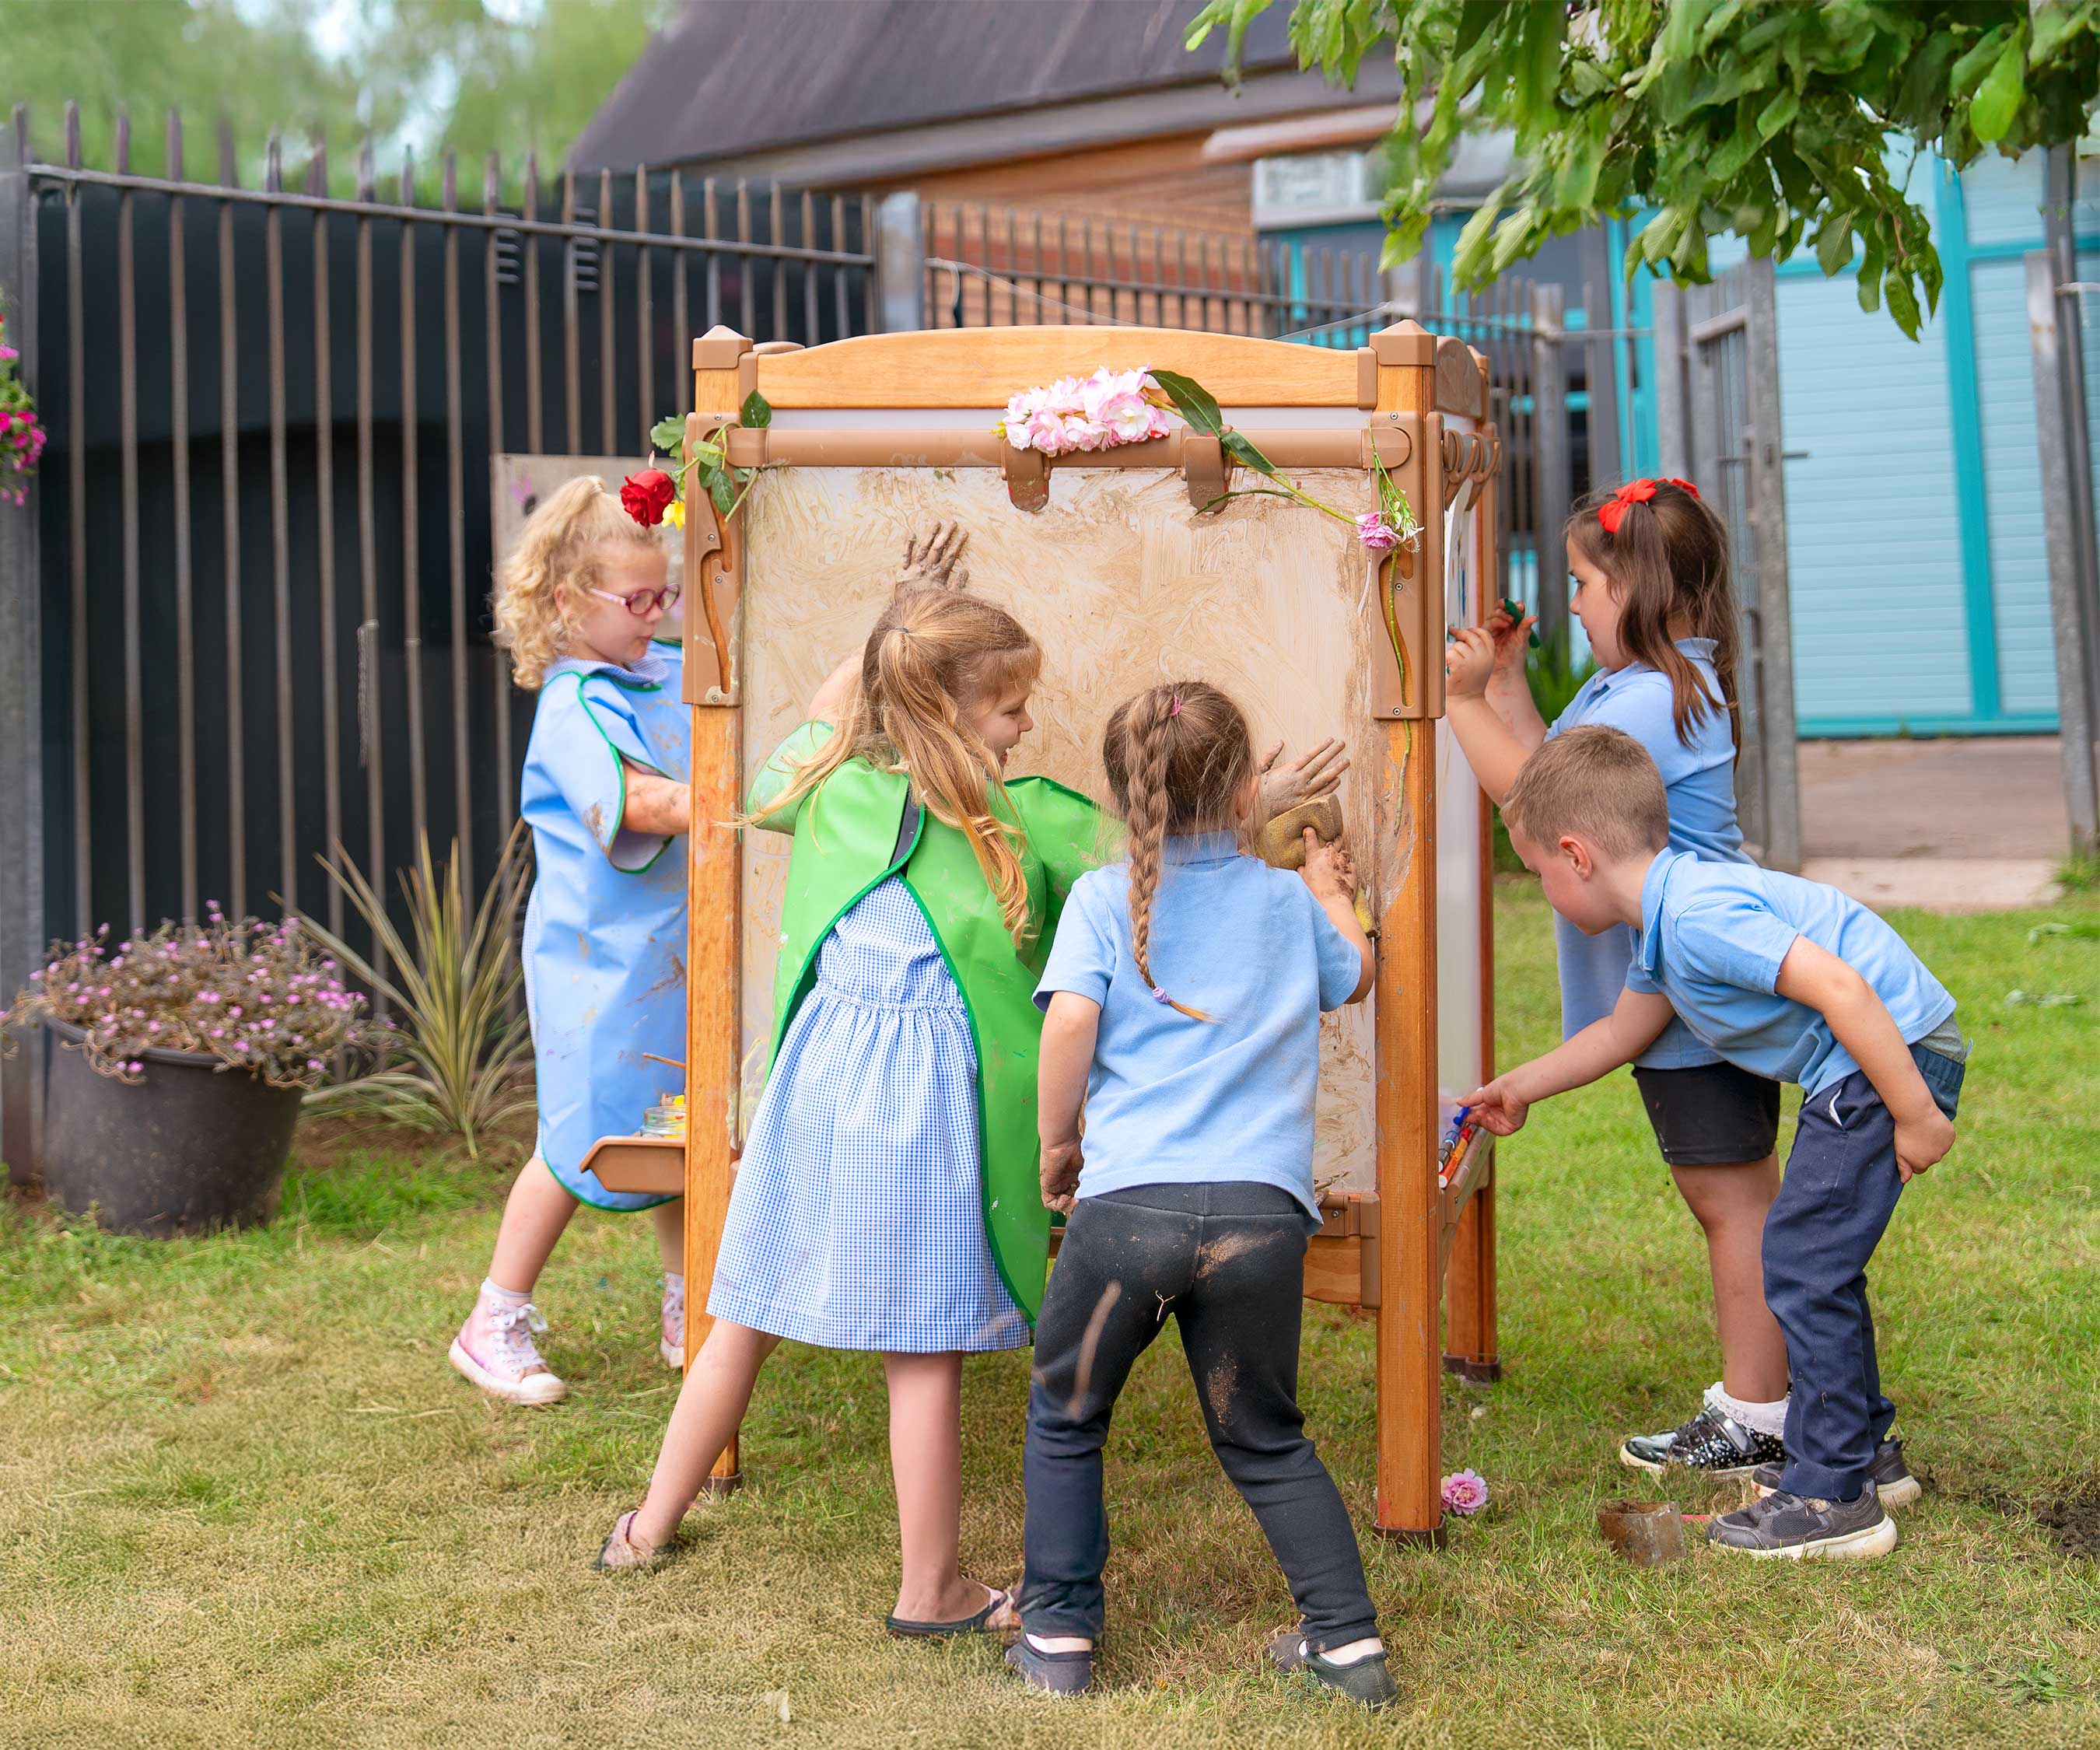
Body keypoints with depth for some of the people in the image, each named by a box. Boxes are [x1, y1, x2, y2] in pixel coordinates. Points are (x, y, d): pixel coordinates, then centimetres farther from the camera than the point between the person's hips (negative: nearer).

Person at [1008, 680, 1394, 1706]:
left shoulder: (1103, 898, 7)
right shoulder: (1288, 902, 15)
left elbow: (1070, 1017, -8)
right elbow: (1353, 977, 36)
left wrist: (1056, 1141, 7)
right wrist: (1331, 890, 53)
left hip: (1128, 1203, -2)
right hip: (1263, 1209, 2)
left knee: (1064, 1422, 19)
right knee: (1266, 1440, 19)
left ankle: (1058, 1635, 20)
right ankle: (1348, 1640, 16)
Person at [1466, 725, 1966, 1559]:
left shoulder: (1698, 915, -22)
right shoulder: (1664, 918, 13)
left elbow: (1842, 988, -28)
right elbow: (1622, 1031, 29)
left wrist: (1915, 1118, -23)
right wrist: (1518, 1088, 39)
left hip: (1897, 1058, -11)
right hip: (1857, 1072, 11)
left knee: (1803, 1260, -8)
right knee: (1814, 1260, 19)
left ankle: (1835, 1500, -2)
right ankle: (1854, 1449, 30)